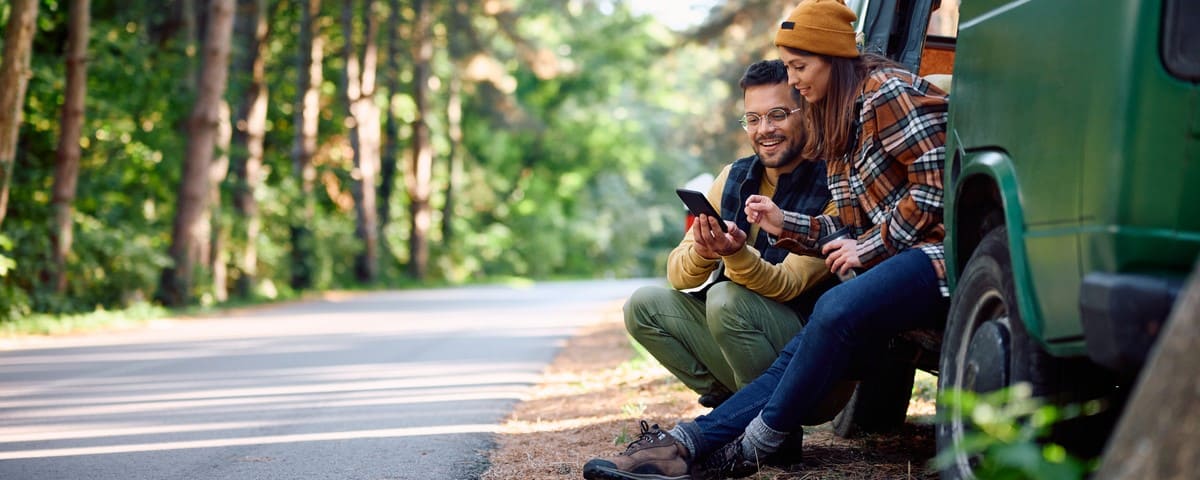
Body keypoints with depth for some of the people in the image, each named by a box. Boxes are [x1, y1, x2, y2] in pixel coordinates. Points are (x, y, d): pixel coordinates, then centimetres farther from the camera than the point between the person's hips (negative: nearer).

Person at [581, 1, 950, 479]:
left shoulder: (885, 92, -7)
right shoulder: (840, 122, 22)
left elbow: (936, 187, -15)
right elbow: (852, 226, 20)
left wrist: (866, 248, -10)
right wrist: (786, 225, 6)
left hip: (938, 252, -9)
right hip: (900, 256, 9)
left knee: (837, 311, -32)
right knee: (810, 345, -11)